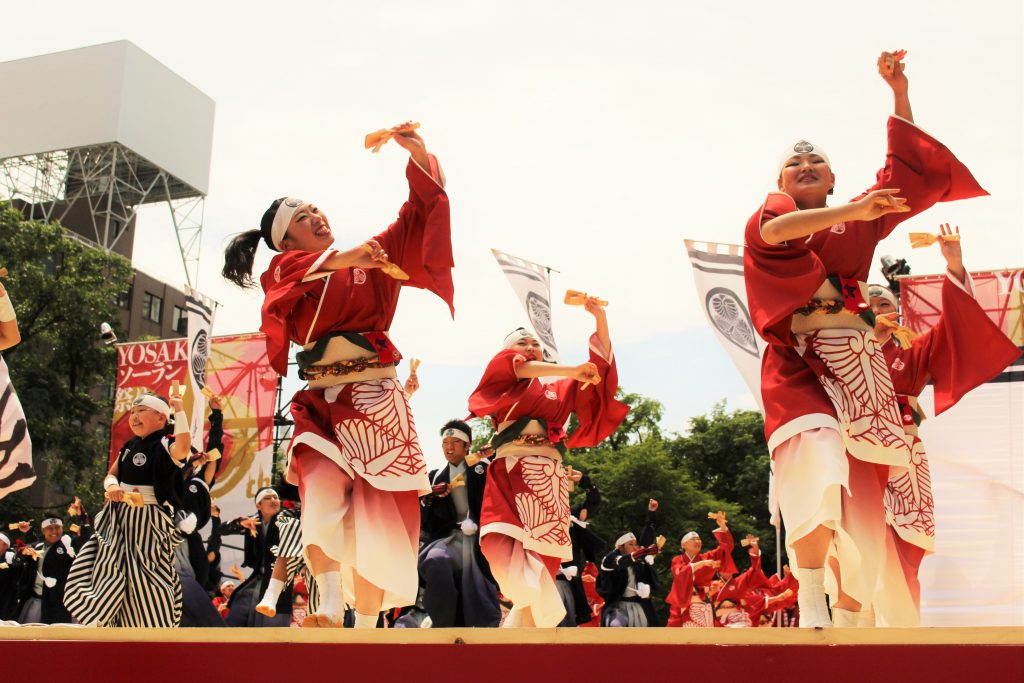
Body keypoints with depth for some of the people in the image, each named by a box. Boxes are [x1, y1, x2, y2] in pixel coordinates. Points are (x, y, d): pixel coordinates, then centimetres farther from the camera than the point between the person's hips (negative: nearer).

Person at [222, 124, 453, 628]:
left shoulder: (373, 259, 15)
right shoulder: (286, 270, 10)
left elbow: (419, 215, 9)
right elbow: (284, 292, -14)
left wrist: (419, 157, -5)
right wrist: (339, 261, -28)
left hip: (377, 402, 1)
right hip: (320, 403, -1)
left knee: (376, 520, -5)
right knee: (322, 491, -26)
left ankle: (365, 629, -2)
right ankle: (329, 610, -28)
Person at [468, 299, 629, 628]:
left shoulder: (560, 390, 27)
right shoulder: (500, 380, 18)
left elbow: (601, 368, 25)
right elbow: (518, 368, -3)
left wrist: (601, 319, 16)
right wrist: (573, 370, -5)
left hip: (550, 485, 3)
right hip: (510, 481, -3)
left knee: (535, 591, -5)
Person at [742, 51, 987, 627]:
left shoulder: (861, 222, 25)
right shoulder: (773, 213, 12)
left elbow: (909, 170, 28)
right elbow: (773, 231, -13)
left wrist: (899, 91, 24)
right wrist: (855, 210, -16)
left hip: (860, 368, 5)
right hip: (800, 366, -5)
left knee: (863, 505, -2)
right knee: (819, 463, -31)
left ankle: (847, 622, 5)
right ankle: (811, 608, -30)